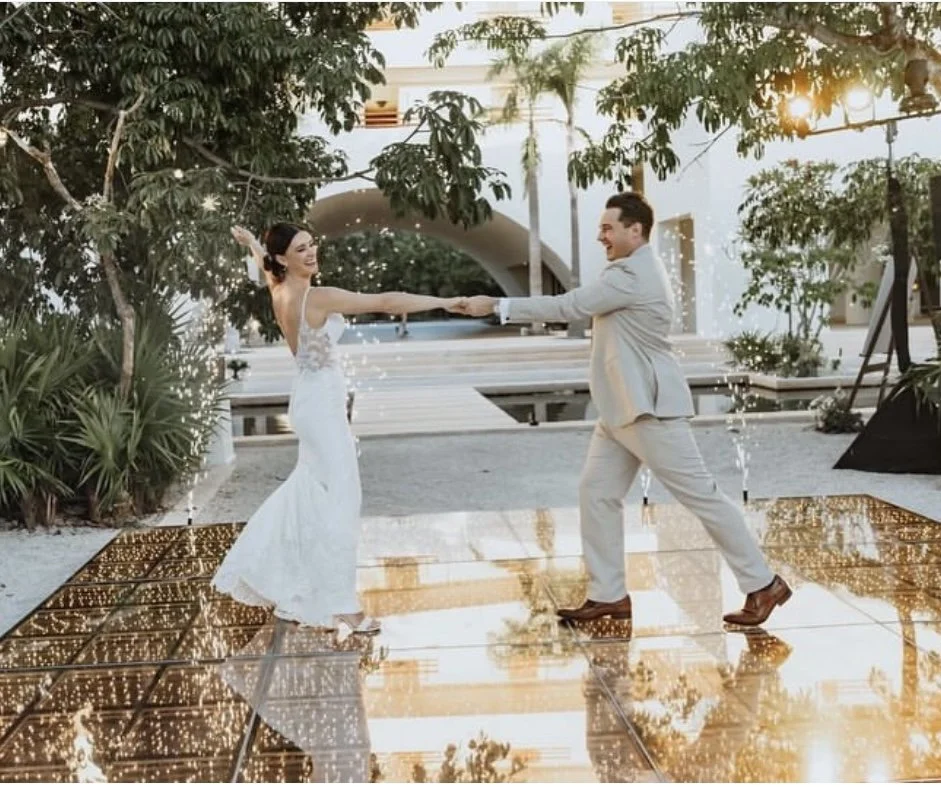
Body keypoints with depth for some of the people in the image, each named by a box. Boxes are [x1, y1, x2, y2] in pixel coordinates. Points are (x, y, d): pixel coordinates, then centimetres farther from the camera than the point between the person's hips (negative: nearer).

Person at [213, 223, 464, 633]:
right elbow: (385, 302, -26)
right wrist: (445, 302, -27)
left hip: (312, 400, 9)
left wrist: (250, 241, 50)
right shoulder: (318, 298, -21)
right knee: (339, 500, -6)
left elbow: (265, 265, 28)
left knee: (310, 493, 19)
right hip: (322, 404, -9)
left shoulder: (279, 292, 3)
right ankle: (339, 604, -4)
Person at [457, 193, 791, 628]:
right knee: (596, 493, 7)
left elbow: (568, 306, -20)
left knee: (700, 494, -5)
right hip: (623, 408, 11)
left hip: (649, 408, -11)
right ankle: (608, 595, 12)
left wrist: (496, 306, -17)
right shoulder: (634, 271, 17)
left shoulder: (632, 275, -18)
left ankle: (763, 585, 3)